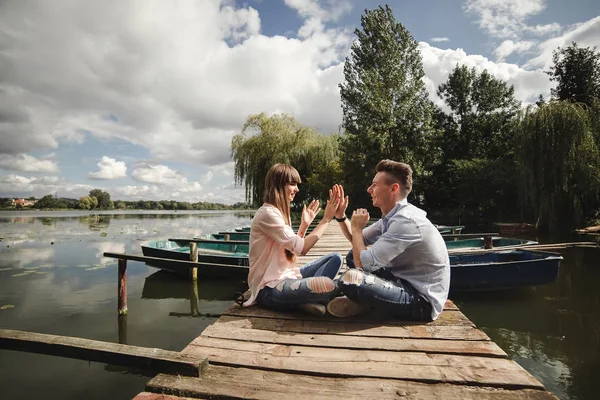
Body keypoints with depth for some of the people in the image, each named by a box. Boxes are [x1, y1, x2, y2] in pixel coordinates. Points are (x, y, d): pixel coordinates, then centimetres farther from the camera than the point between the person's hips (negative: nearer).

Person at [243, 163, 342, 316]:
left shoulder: (280, 211, 14)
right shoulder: (267, 213, -17)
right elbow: (301, 248, -21)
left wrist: (305, 225, 7)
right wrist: (326, 219, -15)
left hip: (285, 276, 11)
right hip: (269, 288, -11)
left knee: (336, 258, 4)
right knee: (328, 286, -33)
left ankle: (305, 295, -12)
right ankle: (302, 299, -5)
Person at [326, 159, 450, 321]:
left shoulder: (406, 221, -26)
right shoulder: (392, 216, 3)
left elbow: (363, 263, -26)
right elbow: (359, 241, 17)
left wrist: (356, 227, -11)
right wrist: (340, 216, 3)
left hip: (423, 301, -10)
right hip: (406, 282, 10)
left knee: (350, 279, -29)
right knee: (354, 256, 16)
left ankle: (365, 304, 2)